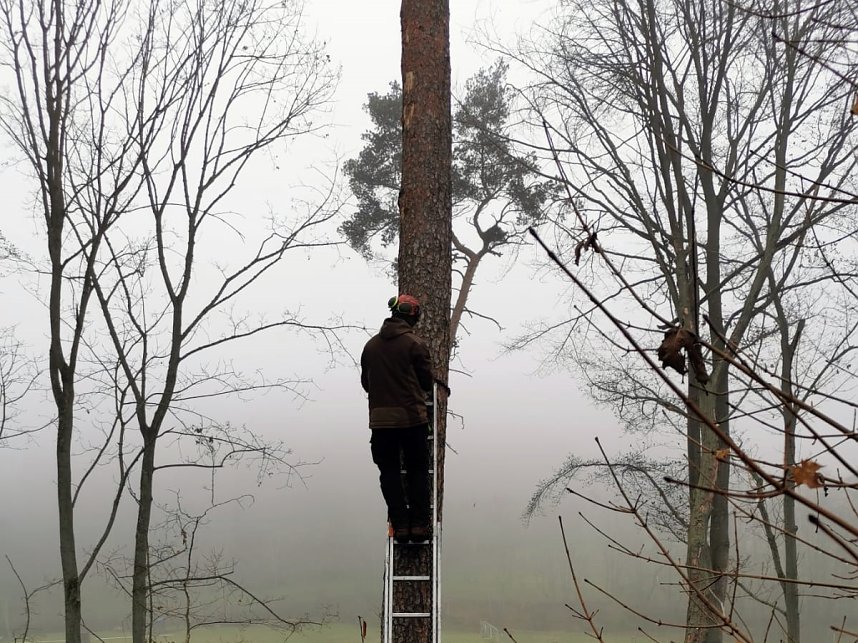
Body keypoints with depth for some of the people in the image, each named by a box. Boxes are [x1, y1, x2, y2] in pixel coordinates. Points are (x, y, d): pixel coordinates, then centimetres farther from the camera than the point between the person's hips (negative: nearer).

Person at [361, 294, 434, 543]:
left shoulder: (371, 345, 6)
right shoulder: (415, 343, -7)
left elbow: (365, 382, 13)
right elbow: (427, 381, -2)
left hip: (380, 418, 3)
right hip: (412, 417, -3)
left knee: (389, 472, 8)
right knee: (417, 471, 8)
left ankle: (400, 525, 4)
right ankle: (419, 524, 6)